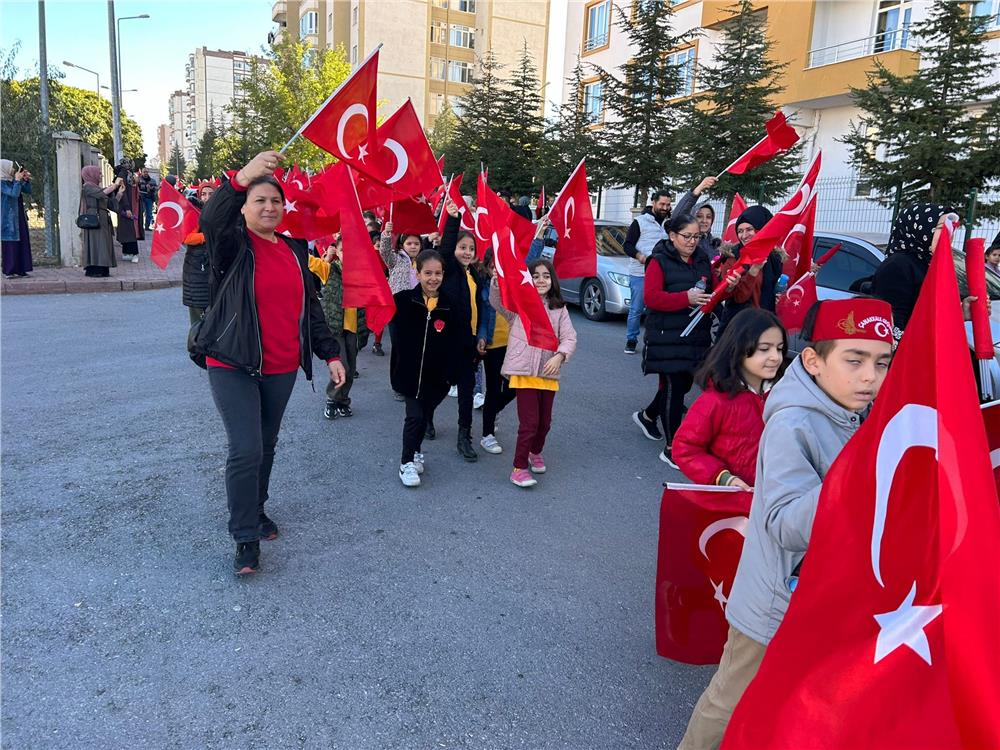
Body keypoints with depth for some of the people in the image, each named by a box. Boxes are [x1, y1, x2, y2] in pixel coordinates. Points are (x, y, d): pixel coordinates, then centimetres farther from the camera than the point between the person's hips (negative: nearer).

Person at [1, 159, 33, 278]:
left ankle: (20, 269, 11)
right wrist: (17, 180, -15)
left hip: (19, 217, 8)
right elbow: (14, 193, -23)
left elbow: (28, 190, 14)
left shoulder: (13, 181, 11)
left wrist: (26, 180, 0)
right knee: (10, 243, -7)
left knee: (22, 242, 6)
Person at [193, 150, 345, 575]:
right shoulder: (233, 245, -6)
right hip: (234, 366, -5)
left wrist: (330, 353, 9)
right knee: (246, 450, -10)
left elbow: (310, 306, 14)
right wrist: (240, 180, -47)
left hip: (282, 369, 5)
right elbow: (210, 221, -31)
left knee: (267, 446, 17)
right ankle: (246, 539, 3)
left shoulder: (295, 250, 9)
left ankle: (256, 509, 38)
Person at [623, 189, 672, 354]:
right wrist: (639, 256, -21)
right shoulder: (640, 221, -1)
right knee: (636, 309, 0)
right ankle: (631, 340, 11)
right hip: (639, 274, -4)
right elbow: (628, 245, -3)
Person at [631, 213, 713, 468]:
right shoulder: (659, 261, -5)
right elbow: (651, 297, -15)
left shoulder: (703, 261, 14)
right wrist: (686, 298, -25)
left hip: (696, 336, 7)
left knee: (684, 383, 14)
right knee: (673, 385, -7)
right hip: (667, 337, -7)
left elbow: (712, 291, 20)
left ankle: (647, 415, 41)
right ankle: (672, 448, 3)